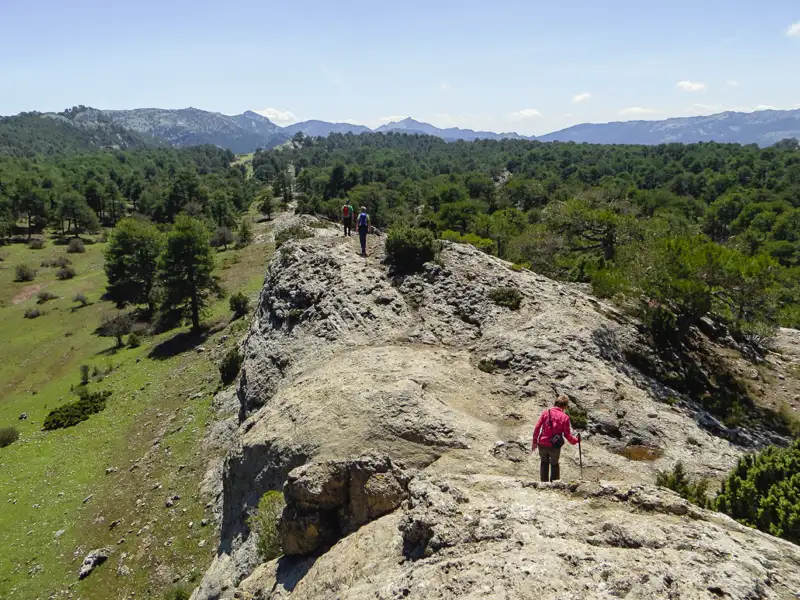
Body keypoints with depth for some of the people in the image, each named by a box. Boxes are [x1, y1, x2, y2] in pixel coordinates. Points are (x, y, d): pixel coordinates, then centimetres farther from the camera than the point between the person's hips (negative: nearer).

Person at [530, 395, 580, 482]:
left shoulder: (545, 412, -3)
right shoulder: (565, 417, -7)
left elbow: (537, 427, -5)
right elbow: (567, 434, -5)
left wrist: (534, 441, 4)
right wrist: (576, 440, 13)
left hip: (542, 444, 1)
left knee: (544, 462, 25)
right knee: (554, 464, 23)